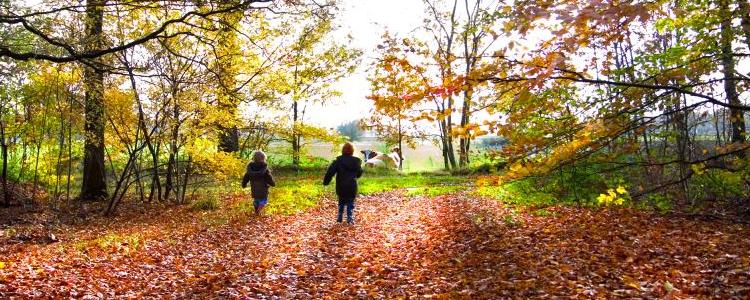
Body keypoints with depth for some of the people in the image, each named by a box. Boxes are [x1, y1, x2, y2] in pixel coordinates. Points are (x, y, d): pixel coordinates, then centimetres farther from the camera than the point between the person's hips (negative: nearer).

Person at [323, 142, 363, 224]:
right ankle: (350, 219, 5)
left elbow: (330, 171, -13)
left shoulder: (338, 160, -7)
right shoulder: (356, 161, -1)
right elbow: (359, 173, 14)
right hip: (352, 187, 0)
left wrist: (326, 181, -5)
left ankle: (339, 217, 23)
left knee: (341, 202, 19)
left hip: (341, 187, 0)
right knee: (350, 203, 10)